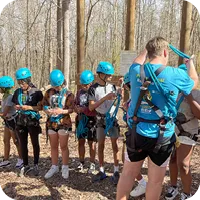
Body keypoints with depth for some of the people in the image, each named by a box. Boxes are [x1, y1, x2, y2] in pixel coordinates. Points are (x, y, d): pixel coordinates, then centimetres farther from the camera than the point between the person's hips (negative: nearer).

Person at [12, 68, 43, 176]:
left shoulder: (36, 92, -9)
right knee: (23, 144, 10)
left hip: (32, 120, -4)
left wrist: (29, 107, -20)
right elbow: (15, 105, 14)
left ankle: (36, 165, 21)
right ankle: (26, 165, 23)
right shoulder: (17, 92, 4)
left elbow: (41, 107, -8)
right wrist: (17, 107, -9)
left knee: (35, 143, 8)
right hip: (21, 120, 4)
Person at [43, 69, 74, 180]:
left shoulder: (68, 94, -8)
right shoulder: (49, 92, 3)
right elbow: (44, 104, 6)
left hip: (64, 123, -4)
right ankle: (54, 167, 28)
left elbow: (71, 109, -10)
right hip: (51, 122, 4)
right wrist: (47, 110, -16)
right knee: (53, 146, 14)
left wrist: (62, 111, -28)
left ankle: (65, 167, 19)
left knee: (63, 146, 4)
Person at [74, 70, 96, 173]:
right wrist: (77, 108, -1)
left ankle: (92, 164, 18)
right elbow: (76, 104, 20)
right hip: (81, 119, 6)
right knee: (81, 141, 12)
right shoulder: (79, 92, 9)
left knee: (91, 142, 4)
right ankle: (81, 162, 27)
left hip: (91, 120, -6)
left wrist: (83, 109, -16)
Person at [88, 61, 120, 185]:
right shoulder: (93, 89, -7)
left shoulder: (112, 87, 0)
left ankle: (116, 172, 6)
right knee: (101, 145, 7)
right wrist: (105, 98, -24)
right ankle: (102, 171, 20)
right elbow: (91, 107, -16)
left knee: (115, 145, -1)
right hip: (101, 119, 0)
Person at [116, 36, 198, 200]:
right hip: (161, 137, -3)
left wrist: (146, 50, 38)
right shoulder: (176, 75, -11)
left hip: (136, 133, 3)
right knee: (155, 180, 14)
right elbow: (195, 83, 12)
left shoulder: (136, 71, -4)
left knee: (128, 174, 18)